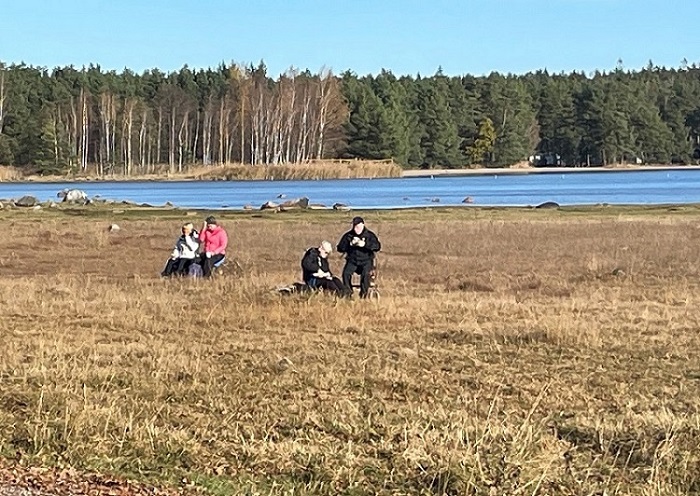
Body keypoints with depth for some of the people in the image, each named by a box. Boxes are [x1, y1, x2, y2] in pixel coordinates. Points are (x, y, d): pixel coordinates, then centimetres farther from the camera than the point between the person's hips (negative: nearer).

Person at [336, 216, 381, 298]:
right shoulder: (348, 235, 6)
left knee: (365, 273, -33)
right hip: (352, 261, 2)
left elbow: (378, 246, -11)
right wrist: (350, 244, -16)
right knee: (346, 273, -28)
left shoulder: (370, 235, 2)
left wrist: (365, 244, -24)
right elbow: (340, 248, 1)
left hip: (366, 261, -2)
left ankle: (363, 296, -21)